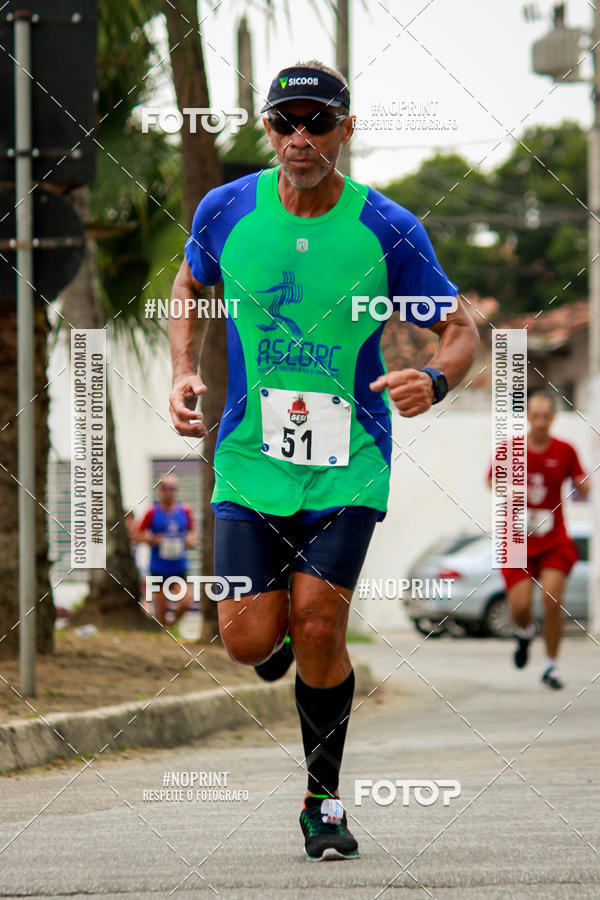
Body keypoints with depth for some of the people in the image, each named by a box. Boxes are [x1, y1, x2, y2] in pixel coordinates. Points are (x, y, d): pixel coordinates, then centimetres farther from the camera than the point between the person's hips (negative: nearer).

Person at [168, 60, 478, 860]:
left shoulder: (388, 230, -8)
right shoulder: (226, 211, -3)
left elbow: (459, 329, 2)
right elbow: (188, 288, 18)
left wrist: (434, 379, -20)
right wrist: (184, 373, 2)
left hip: (349, 464, -2)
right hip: (250, 458, 2)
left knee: (318, 623, -13)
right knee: (249, 641, -8)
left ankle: (325, 802, 7)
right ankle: (282, 629, 32)